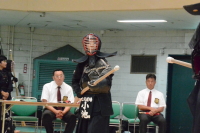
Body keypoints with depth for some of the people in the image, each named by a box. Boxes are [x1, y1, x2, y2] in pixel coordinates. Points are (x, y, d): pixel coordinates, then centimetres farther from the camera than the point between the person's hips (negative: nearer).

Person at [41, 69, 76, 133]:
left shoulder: (68, 88, 7)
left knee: (72, 117, -31)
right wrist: (55, 111, -23)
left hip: (64, 110, 2)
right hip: (51, 109, -1)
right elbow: (45, 102, -7)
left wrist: (63, 112, -22)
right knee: (46, 115, -37)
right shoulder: (47, 86, 2)